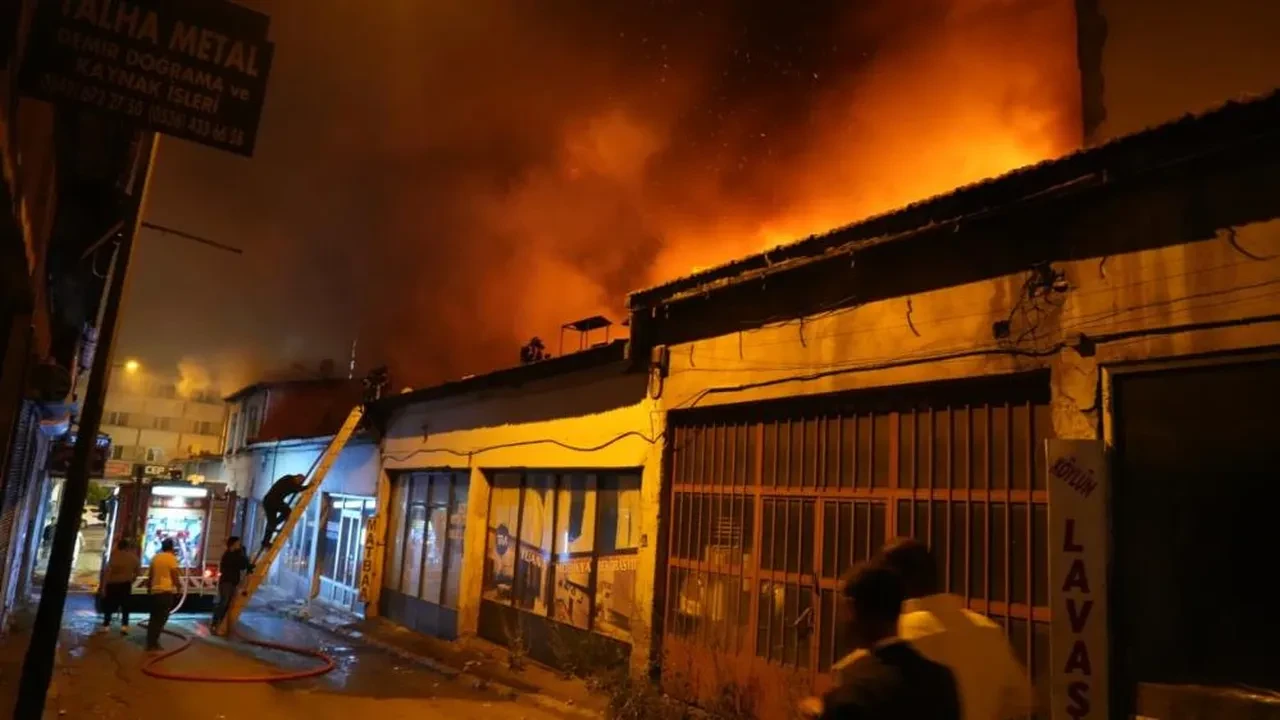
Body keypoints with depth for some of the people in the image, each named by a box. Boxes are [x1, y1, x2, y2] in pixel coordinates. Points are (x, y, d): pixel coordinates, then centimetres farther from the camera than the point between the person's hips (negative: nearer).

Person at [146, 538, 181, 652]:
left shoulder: (155, 557, 9)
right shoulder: (171, 558, -10)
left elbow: (151, 574, 16)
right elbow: (175, 576, -10)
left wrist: (149, 586, 28)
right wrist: (179, 585, 8)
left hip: (155, 590, 6)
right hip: (166, 591, -6)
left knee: (154, 617, 14)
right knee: (161, 618, -2)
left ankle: (150, 642, 15)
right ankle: (153, 642, -5)